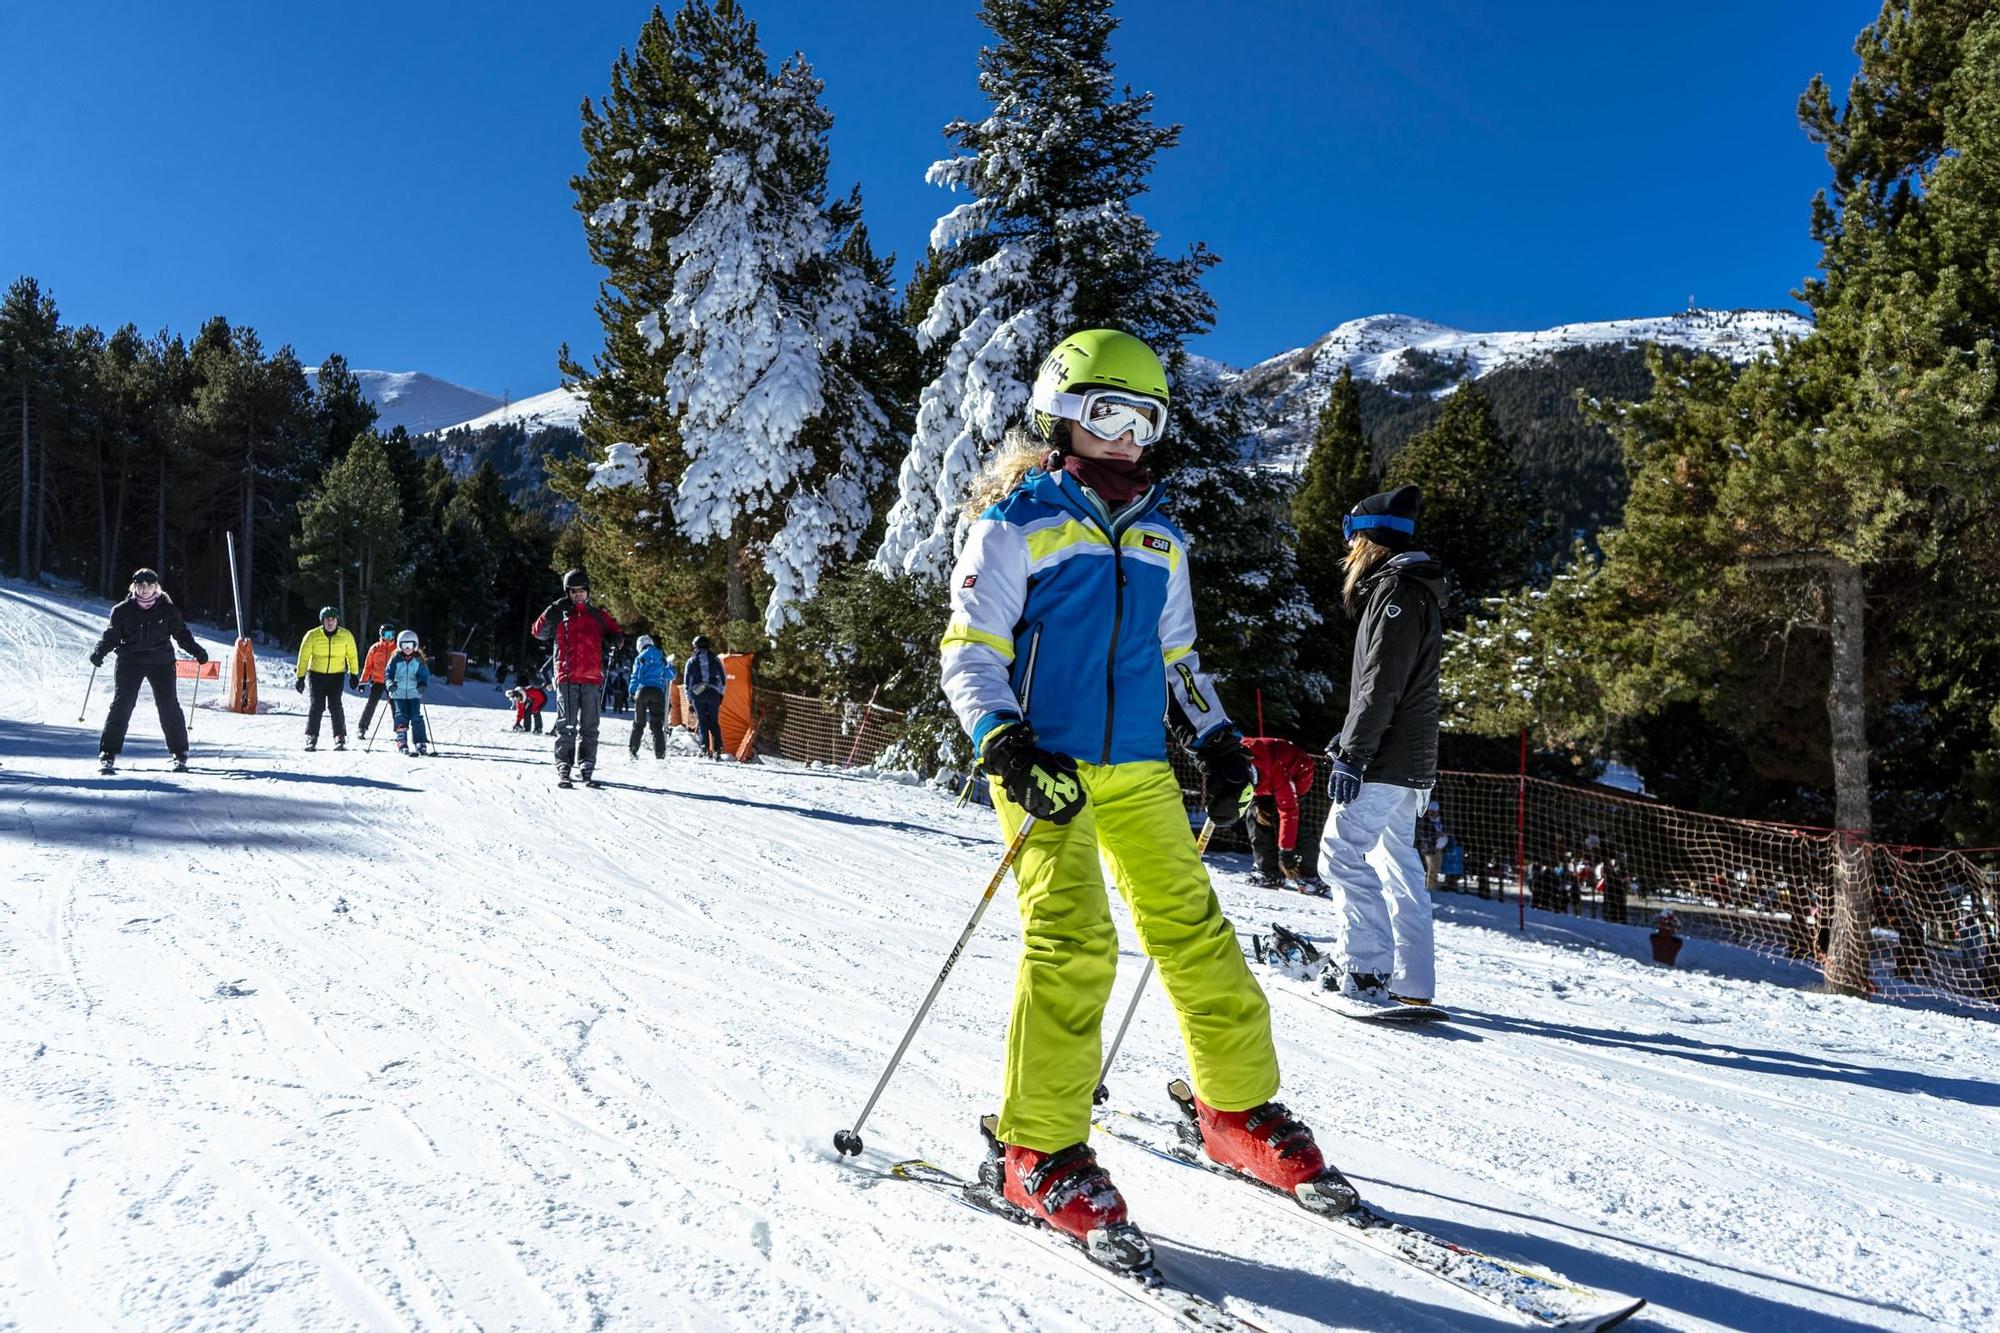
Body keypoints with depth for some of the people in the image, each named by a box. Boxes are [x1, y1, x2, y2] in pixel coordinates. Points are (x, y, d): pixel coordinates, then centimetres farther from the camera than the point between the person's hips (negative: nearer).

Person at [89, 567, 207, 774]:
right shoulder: (123, 610, 3)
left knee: (169, 705, -4)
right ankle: (108, 753, -1)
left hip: (161, 662, 0)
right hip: (130, 662, 0)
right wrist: (99, 652, -12)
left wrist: (196, 651, -6)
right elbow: (111, 635, 4)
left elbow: (181, 633, 7)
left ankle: (179, 754, 6)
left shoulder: (167, 609, 4)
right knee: (121, 704, -7)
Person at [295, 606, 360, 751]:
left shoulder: (346, 636, -3)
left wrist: (354, 674, 9)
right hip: (316, 674, 0)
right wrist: (301, 678, -2)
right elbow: (303, 657, -1)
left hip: (337, 675, 0)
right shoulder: (312, 635, -6)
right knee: (317, 705, -7)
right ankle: (311, 738, 3)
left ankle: (340, 739, -2)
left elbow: (352, 656, 9)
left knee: (335, 706, -9)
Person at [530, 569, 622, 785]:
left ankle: (586, 766, 7)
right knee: (566, 724, -3)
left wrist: (614, 641, 0)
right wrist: (552, 614, -9)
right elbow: (539, 632, 4)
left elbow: (616, 633, 23)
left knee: (589, 726, 2)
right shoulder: (560, 615, 11)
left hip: (592, 678, 2)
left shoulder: (597, 616, 16)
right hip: (567, 677, -2)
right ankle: (563, 767, -1)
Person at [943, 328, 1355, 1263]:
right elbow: (970, 655, -6)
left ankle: (1240, 1112, 18)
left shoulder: (1158, 536, 18)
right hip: (1046, 764, -5)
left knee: (1193, 929, 3)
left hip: (1138, 766, 6)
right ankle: (1037, 1151, -4)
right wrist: (1005, 747, -21)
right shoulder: (1014, 524, 0)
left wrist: (1218, 740, 17)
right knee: (1072, 940, -16)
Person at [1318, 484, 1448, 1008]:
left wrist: (1352, 755, -21)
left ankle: (1369, 968, -13)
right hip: (1409, 764, 10)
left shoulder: (1396, 589, -12)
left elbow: (1381, 685, -20)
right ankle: (1413, 983, 13)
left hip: (1385, 762, -10)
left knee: (1342, 853, -12)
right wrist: (1347, 739, 24)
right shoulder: (1414, 590, 21)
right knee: (1397, 865, 10)